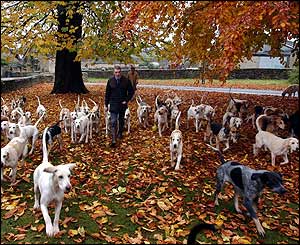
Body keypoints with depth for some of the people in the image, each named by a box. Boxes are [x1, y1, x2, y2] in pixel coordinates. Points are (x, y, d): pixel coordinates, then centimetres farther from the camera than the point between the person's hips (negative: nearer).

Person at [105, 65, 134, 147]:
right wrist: (106, 104, 4)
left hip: (122, 104, 1)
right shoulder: (110, 81, -2)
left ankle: (120, 133, 39)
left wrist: (127, 100, -8)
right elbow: (107, 93, 4)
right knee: (113, 122, -8)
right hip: (113, 104, -1)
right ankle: (113, 140, -11)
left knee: (121, 120, 17)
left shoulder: (126, 80, -5)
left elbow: (131, 91, 2)